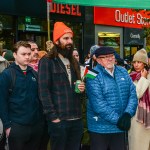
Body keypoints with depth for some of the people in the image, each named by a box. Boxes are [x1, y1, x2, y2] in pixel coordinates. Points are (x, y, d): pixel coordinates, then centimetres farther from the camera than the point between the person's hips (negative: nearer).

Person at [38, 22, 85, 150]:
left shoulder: (74, 62, 17)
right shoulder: (47, 61, -4)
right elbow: (43, 91, -10)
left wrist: (81, 88, 2)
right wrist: (53, 116, -16)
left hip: (77, 119, 6)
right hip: (59, 120, -6)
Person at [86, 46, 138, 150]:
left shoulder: (123, 72, 8)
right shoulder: (94, 76, -10)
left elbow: (133, 94, 3)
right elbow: (98, 104, -18)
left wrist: (128, 114, -12)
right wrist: (117, 119, -18)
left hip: (121, 126, 5)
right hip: (100, 129, -5)